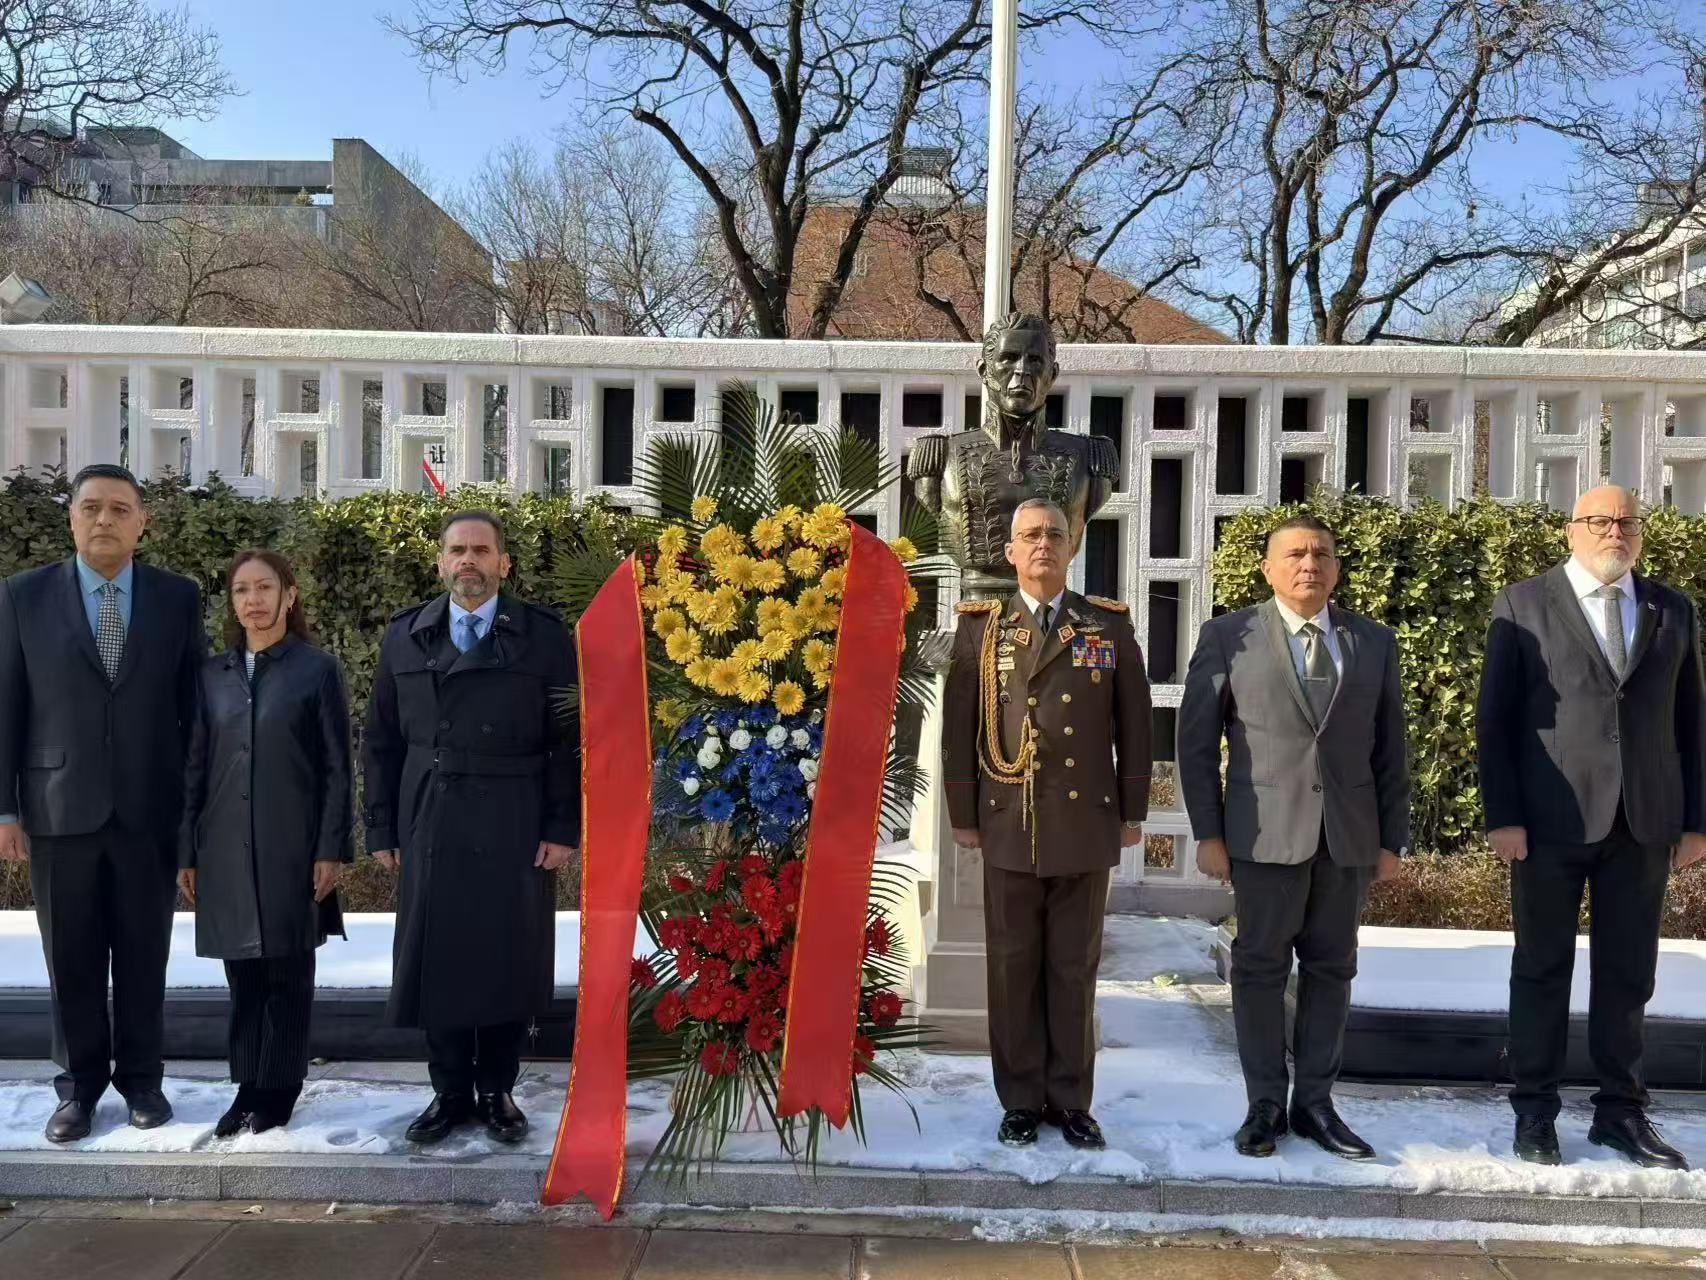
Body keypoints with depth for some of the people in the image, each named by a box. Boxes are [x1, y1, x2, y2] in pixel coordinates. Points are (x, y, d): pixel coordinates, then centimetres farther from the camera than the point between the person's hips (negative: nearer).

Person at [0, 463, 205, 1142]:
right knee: (72, 960, 10)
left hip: (149, 810, 0)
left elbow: (194, 705, 4)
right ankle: (79, 1085, 25)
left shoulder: (178, 597, 2)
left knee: (144, 957, 10)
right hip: (59, 809, 0)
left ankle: (140, 1077, 25)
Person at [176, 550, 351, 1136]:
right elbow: (196, 766, 10)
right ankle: (248, 1087, 21)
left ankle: (279, 1090, 16)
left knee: (287, 975, 5)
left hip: (293, 848, -3)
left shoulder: (317, 669, -2)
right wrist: (187, 852, 7)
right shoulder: (212, 673, 8)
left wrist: (331, 850, -9)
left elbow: (337, 768, -3)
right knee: (242, 975, 10)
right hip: (227, 851, 3)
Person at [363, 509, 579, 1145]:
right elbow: (383, 741, 10)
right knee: (436, 960, 7)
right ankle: (451, 1091, 24)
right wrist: (383, 829, 5)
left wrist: (562, 828, -8)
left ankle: (497, 1091, 24)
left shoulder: (544, 636, -1)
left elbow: (569, 741, -2)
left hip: (515, 831, -2)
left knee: (509, 962, 6)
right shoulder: (404, 636, 8)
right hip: (429, 830, 2)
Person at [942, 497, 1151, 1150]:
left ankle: (1071, 1099, 20)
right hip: (1008, 827, 0)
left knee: (1075, 968, 8)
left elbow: (1133, 723, 7)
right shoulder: (979, 627, 5)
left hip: (1085, 827, 0)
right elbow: (958, 727, 4)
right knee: (1013, 968, 6)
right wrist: (963, 814, 1)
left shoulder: (1110, 625, 6)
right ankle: (1021, 1100, 18)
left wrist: (1133, 811, 5)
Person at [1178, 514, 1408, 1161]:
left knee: (1330, 969, 9)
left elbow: (1389, 747, 11)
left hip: (1348, 836, 3)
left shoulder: (1374, 642, 10)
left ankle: (1315, 1102, 20)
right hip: (1266, 834, -3)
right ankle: (1265, 1104, 15)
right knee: (1260, 968, 4)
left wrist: (1393, 838, 6)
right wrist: (1207, 833, -5)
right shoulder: (1228, 637, 1)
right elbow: (1197, 742, 0)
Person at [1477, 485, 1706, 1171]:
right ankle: (1535, 1111, 16)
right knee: (1542, 967, 6)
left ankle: (1620, 1110, 22)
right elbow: (1495, 716, -2)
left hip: (1644, 820, 3)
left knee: (1628, 971, 10)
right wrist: (1501, 816, -8)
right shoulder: (1523, 604, 1)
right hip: (1552, 818, -3)